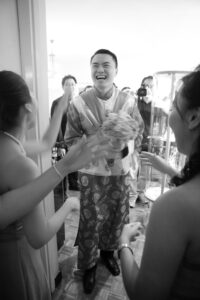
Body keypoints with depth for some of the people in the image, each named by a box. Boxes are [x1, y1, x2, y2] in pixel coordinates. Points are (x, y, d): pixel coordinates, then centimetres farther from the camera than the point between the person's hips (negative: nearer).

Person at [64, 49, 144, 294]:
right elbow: (71, 138, -5)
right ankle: (88, 264, 36)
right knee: (91, 220, 7)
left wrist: (123, 147, -15)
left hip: (120, 170, 3)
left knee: (117, 215, 17)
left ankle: (107, 251, 48)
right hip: (91, 172, -2)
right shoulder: (78, 104, -9)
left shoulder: (128, 101, -4)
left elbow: (138, 131, 4)